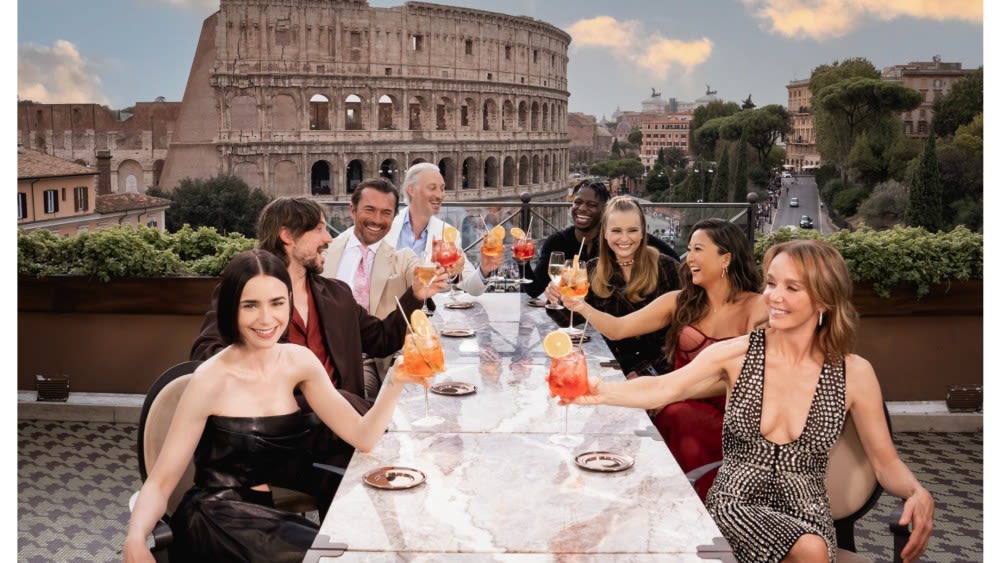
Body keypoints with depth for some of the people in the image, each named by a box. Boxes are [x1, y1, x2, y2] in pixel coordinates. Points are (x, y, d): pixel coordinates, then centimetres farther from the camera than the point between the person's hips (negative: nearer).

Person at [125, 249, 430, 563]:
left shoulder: (299, 361, 1)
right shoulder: (211, 380, -13)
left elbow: (362, 437, -4)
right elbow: (160, 482, -12)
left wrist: (395, 383, -20)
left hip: (273, 513, 5)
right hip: (218, 522, -5)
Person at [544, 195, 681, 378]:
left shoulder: (666, 268, -4)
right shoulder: (593, 270, 5)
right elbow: (570, 320, 1)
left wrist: (644, 372, -13)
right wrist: (558, 300, -21)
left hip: (660, 370, -3)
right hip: (611, 370, 3)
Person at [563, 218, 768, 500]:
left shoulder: (757, 307, -2)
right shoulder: (680, 302, 8)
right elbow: (618, 328, 2)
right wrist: (581, 306, -16)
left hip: (724, 419, -3)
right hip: (678, 411, 3)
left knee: (679, 418, -32)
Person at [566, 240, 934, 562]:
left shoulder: (853, 373, -1)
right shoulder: (736, 354, -3)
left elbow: (886, 464, 5)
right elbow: (663, 389, -16)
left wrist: (918, 493, -17)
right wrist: (600, 391, -34)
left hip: (806, 512, 2)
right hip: (737, 505, -2)